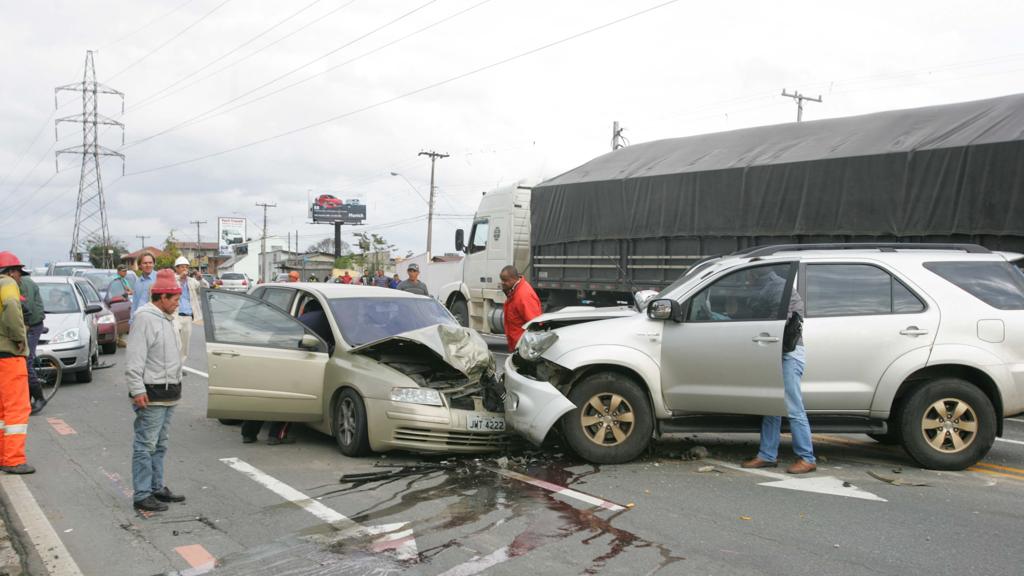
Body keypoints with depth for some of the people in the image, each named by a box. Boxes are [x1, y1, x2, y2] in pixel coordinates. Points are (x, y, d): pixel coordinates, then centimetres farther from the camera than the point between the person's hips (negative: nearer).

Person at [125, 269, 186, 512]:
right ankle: (142, 495, 0)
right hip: (152, 394, -10)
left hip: (169, 394, 10)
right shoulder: (145, 319, -14)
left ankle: (157, 487, 26)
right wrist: (137, 390, -22)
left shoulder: (167, 319, 16)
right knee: (146, 446, -5)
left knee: (159, 445, 17)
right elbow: (133, 359, -19)